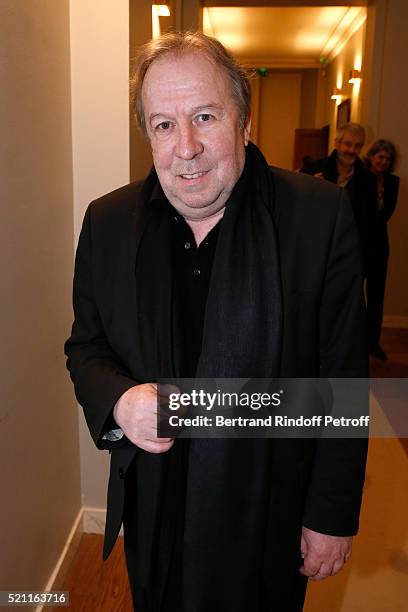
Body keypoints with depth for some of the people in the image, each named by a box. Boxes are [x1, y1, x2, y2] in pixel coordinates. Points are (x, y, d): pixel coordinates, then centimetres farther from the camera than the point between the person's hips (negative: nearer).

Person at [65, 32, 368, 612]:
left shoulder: (321, 215, -15)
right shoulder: (107, 222, -6)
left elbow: (343, 376, -11)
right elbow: (85, 347, 4)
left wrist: (334, 515, -6)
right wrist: (117, 401, -19)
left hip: (270, 518, -2)